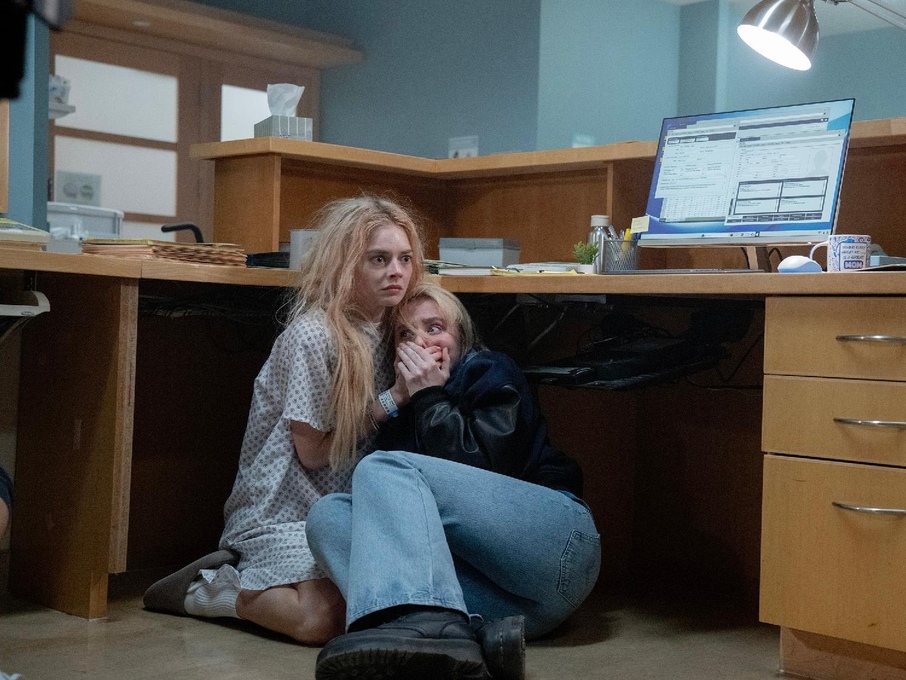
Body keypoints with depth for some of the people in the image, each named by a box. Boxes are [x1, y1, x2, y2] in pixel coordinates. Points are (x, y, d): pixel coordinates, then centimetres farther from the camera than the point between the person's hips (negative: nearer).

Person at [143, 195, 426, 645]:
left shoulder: (386, 330, 5)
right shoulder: (312, 336, -18)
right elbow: (312, 451, -14)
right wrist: (392, 401, -15)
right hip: (282, 506, -8)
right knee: (323, 619, -27)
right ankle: (204, 587, 1)